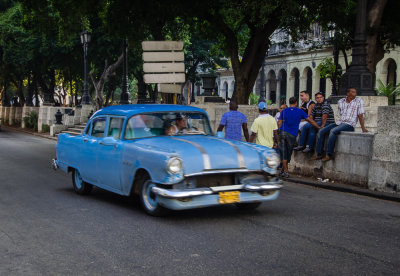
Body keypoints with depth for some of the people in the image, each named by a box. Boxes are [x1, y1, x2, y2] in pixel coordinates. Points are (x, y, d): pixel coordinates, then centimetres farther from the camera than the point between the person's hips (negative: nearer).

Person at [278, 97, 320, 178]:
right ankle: (283, 170, 18)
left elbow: (279, 123, 7)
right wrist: (319, 128, 17)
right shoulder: (300, 111, 6)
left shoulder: (284, 111, 10)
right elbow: (310, 121, 9)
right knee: (288, 153, 12)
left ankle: (285, 171, 2)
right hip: (292, 134, -1)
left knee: (283, 152, 5)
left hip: (282, 132, 1)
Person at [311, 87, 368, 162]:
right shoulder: (340, 102, 13)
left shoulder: (358, 101, 2)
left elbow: (360, 115, -2)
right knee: (322, 132, -10)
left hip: (349, 125, -6)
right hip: (339, 123, 6)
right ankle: (319, 154, -8)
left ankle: (329, 155, -28)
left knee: (333, 131, -31)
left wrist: (363, 128, -8)